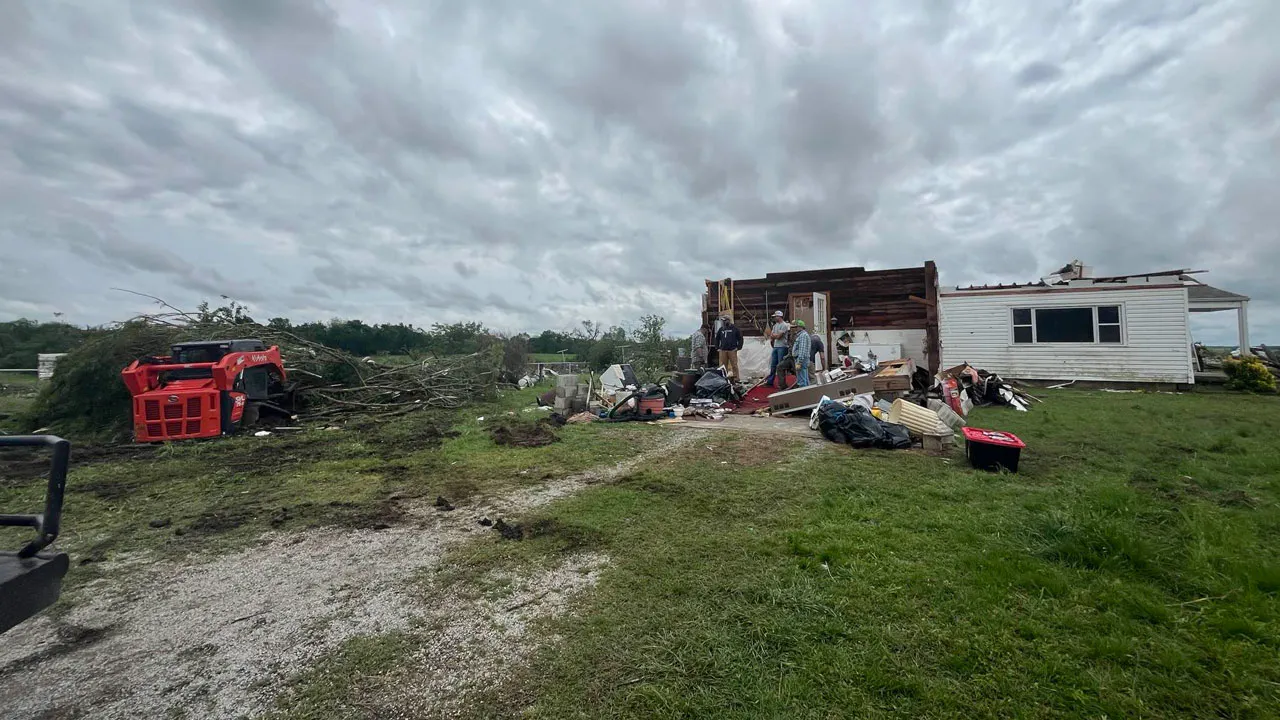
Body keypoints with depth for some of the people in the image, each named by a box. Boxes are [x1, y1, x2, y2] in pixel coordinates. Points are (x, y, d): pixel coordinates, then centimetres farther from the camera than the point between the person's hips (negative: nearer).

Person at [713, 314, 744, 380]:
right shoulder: (721, 329, 13)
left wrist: (738, 347, -4)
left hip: (732, 350, -4)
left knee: (734, 365, -4)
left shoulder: (734, 328, 2)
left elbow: (740, 338, 3)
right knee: (723, 365, 5)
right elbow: (717, 339, 22)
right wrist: (717, 348, 13)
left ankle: (736, 378, -1)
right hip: (723, 350, 4)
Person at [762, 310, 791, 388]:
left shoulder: (784, 325, -10)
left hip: (782, 347, -8)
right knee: (773, 365, 11)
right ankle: (770, 381, 18)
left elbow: (778, 336, -18)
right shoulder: (775, 325, 16)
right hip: (775, 347, 8)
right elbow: (771, 337, 12)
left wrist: (773, 335, 1)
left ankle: (781, 383, 2)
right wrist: (775, 335, -7)